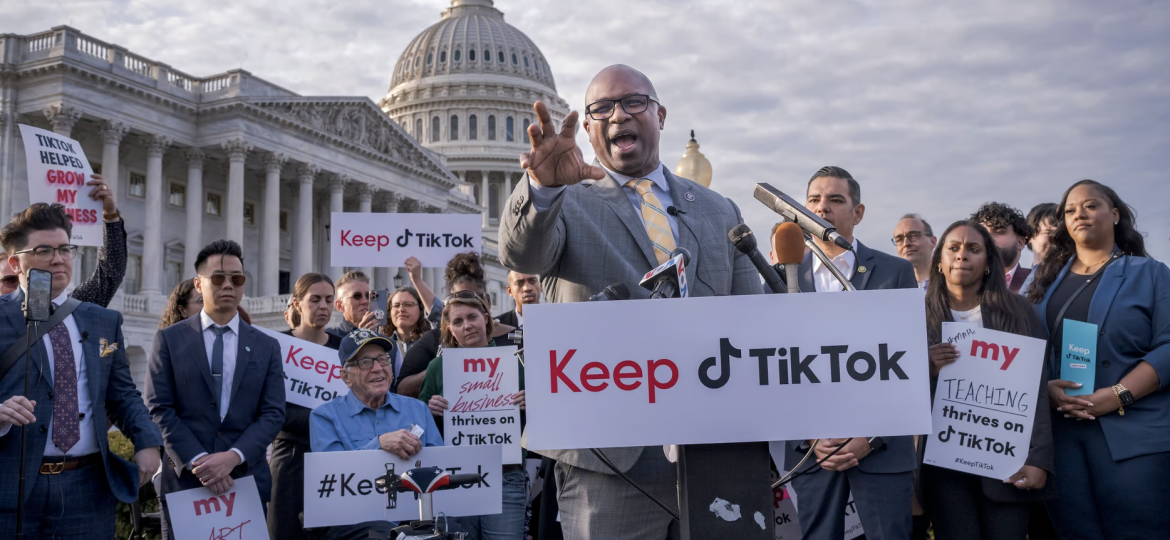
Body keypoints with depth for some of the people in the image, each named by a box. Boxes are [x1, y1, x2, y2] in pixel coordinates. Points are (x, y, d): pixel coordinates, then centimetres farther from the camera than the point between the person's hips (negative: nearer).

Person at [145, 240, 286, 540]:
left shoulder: (266, 346, 8)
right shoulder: (169, 339, 4)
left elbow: (273, 413, 0)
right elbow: (159, 409, -3)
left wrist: (234, 456, -15)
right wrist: (197, 461, -14)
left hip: (247, 479, 1)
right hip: (185, 480, -1)